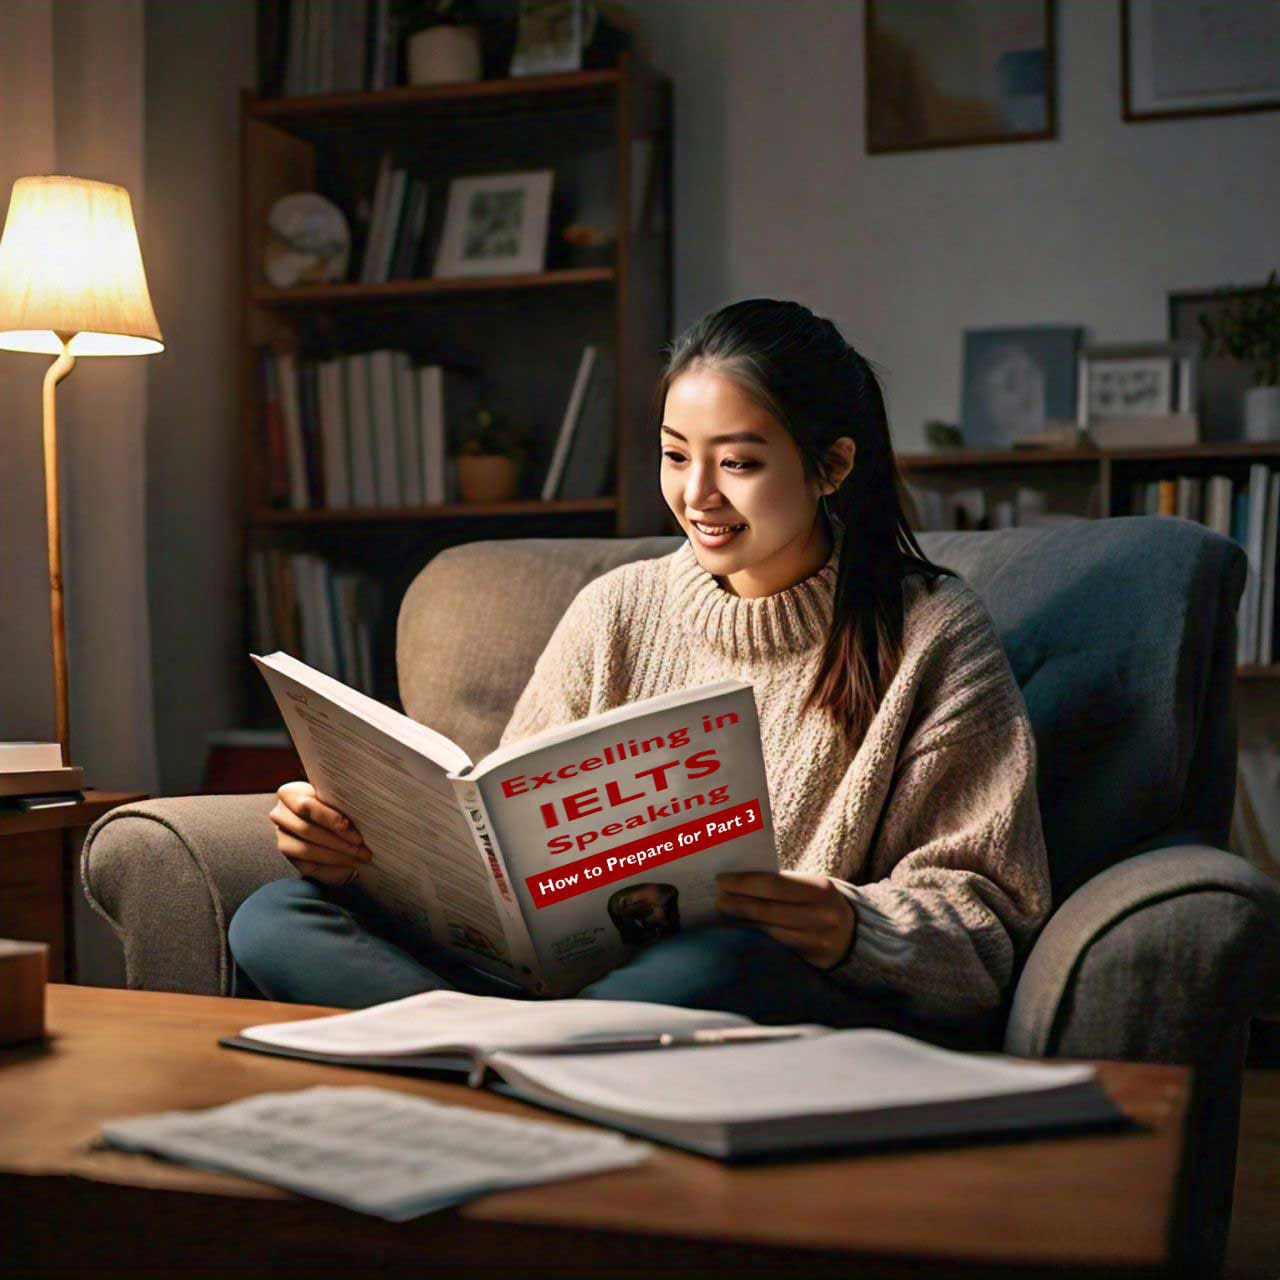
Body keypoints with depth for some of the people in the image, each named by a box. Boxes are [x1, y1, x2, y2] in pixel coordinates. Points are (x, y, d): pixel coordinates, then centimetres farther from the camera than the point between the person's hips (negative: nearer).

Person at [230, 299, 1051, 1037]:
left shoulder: (933, 633, 2)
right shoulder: (620, 611, 13)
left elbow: (985, 916, -1)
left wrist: (853, 930, -24)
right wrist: (359, 841, -8)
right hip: (587, 968, 5)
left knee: (713, 965, -42)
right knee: (276, 919, -14)